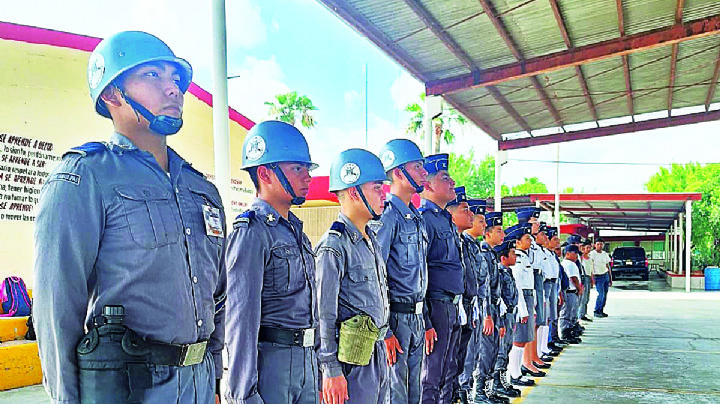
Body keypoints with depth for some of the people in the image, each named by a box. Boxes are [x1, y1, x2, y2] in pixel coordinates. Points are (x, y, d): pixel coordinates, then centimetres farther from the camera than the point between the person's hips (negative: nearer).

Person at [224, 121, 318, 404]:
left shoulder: (296, 230, 12)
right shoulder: (251, 232, -15)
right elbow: (242, 317, -19)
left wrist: (313, 359, 19)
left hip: (306, 358, 8)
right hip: (270, 359, -8)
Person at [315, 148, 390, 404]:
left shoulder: (371, 239, 12)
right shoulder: (334, 246, -17)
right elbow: (324, 315, -18)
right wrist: (331, 370, -17)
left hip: (378, 352, 9)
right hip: (354, 360, -9)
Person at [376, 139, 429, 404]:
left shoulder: (418, 219, 14)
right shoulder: (387, 216, -14)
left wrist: (426, 321, 19)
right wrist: (384, 331, -21)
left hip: (417, 319, 9)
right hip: (395, 319, -8)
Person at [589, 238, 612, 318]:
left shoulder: (605, 254, 11)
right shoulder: (592, 254, -8)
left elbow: (608, 266, 18)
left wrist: (610, 278, 16)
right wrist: (592, 277, -19)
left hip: (606, 276, 6)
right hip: (598, 277, -6)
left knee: (605, 295, 5)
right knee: (601, 294, -11)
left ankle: (601, 311, 15)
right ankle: (596, 312, -1)